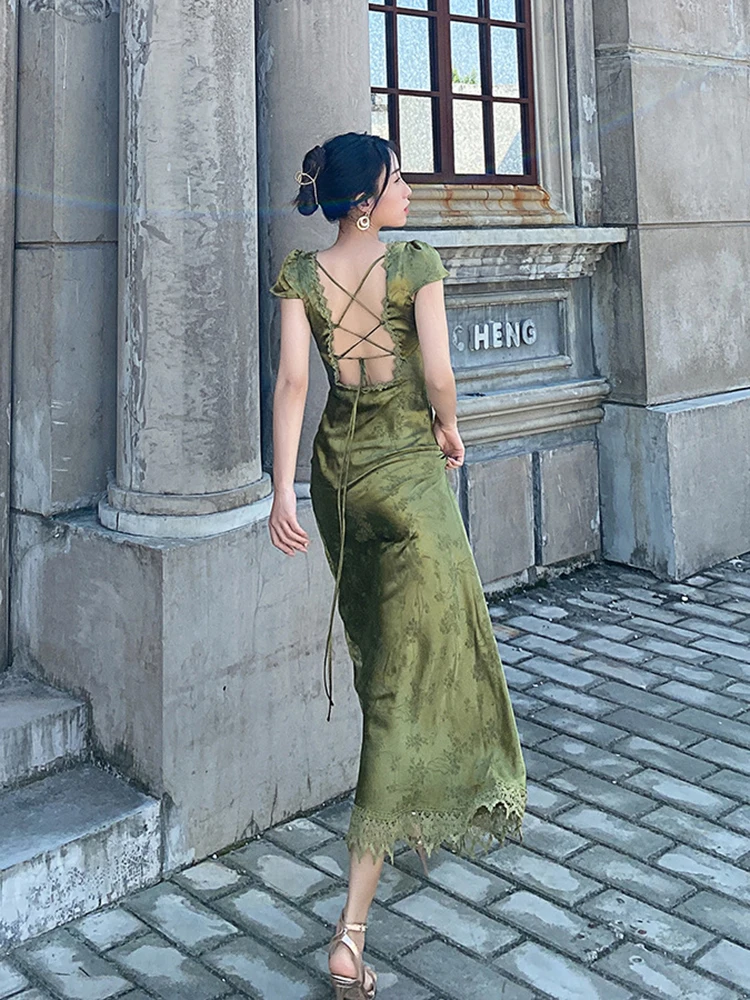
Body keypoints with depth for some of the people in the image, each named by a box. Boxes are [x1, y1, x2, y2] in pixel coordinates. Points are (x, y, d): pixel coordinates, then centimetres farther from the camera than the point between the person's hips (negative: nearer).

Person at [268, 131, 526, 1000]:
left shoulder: (300, 275, 1)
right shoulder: (416, 262, -10)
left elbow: (292, 381, -9)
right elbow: (438, 375, -14)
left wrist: (281, 490, -11)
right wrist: (449, 432, 6)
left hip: (336, 470, 6)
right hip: (407, 472, -5)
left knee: (379, 652, 26)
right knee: (409, 678, -2)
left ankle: (415, 812, 50)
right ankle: (352, 927, -2)